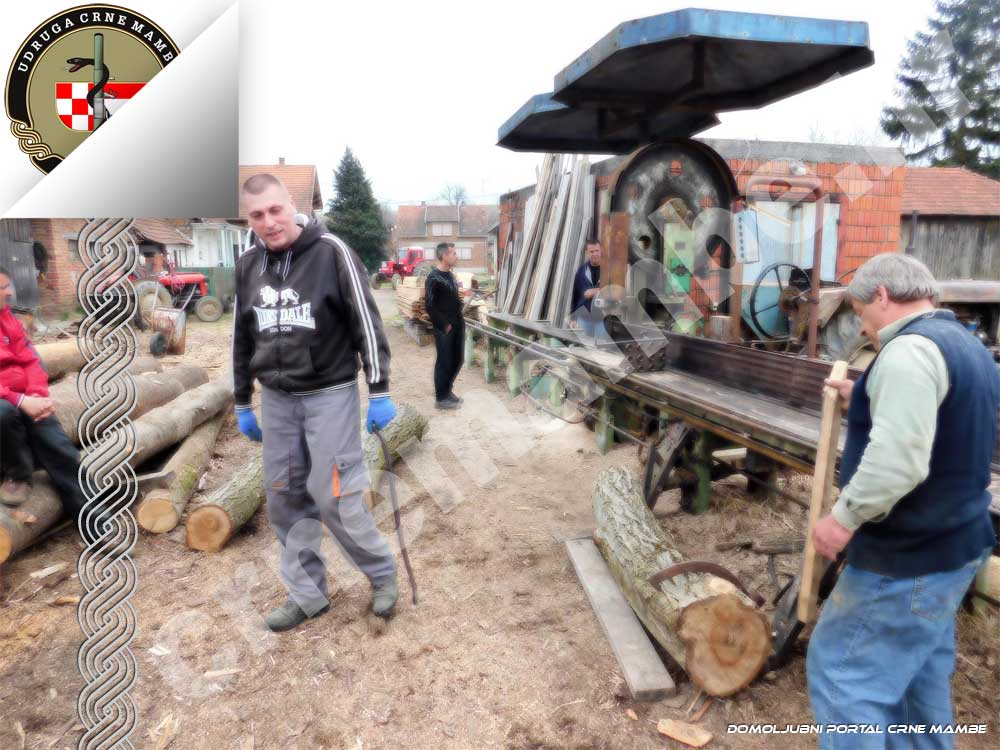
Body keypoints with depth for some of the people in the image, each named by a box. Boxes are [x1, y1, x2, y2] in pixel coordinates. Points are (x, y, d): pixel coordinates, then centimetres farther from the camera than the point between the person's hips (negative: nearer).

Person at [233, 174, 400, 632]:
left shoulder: (330, 252, -9)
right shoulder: (248, 265, 7)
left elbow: (366, 321, -9)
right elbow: (242, 337, 15)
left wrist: (379, 391, -12)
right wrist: (242, 404, 17)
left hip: (330, 394, -5)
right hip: (276, 400, 6)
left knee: (334, 498, -5)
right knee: (285, 499, 9)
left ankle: (383, 574, 19)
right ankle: (306, 594, 24)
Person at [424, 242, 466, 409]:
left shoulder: (451, 275, 13)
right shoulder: (433, 278, -14)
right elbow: (429, 306, -18)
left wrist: (459, 320, 13)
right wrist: (444, 324, -16)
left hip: (457, 325, 9)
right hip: (444, 328, -9)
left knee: (456, 360, 14)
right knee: (444, 362, -1)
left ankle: (447, 391, 29)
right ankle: (440, 398, 10)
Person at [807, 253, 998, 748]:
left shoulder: (910, 349, -22)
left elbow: (899, 460, -32)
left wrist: (844, 517, -22)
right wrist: (867, 402, 19)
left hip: (908, 558, -10)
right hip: (955, 544, 10)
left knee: (842, 668, 0)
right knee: (921, 668, 24)